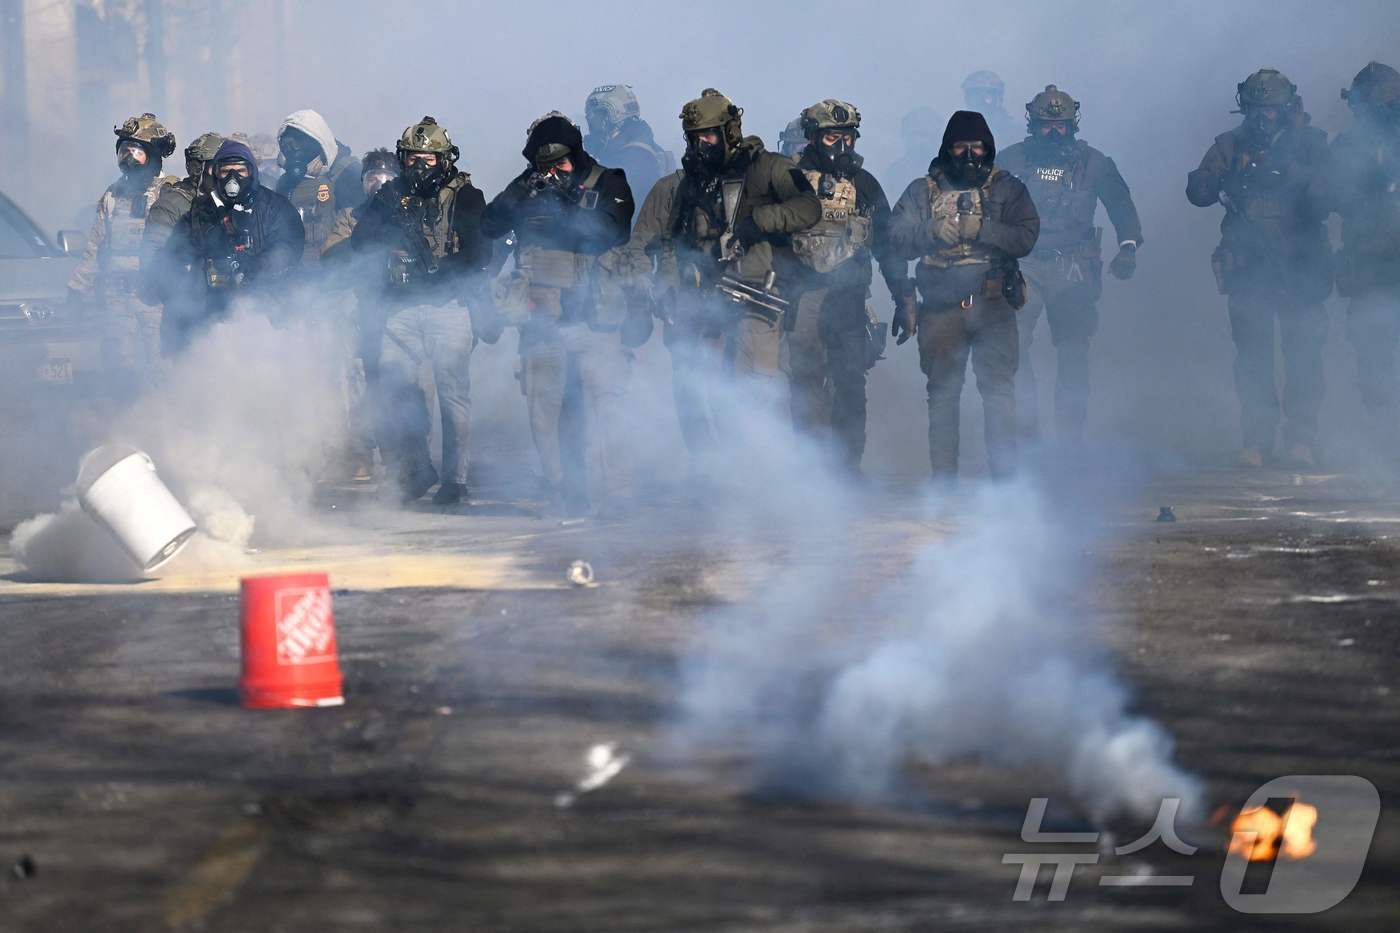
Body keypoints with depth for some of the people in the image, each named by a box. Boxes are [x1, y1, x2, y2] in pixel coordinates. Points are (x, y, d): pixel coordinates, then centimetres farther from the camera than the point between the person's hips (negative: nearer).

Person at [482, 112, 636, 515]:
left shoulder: (606, 184, 2)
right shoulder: (527, 186, 11)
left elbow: (610, 232, -14)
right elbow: (490, 225, 3)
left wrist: (567, 202, -21)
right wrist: (520, 198, -12)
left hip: (594, 316, -3)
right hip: (541, 316, 3)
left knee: (603, 402, -10)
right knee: (544, 406, 1)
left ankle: (608, 494, -11)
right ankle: (556, 491, 7)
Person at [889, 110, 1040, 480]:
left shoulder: (1007, 188, 8)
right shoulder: (922, 191, 11)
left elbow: (1026, 237, -5)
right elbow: (897, 238, 1)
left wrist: (979, 229, -15)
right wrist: (933, 230, -15)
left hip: (993, 307, -1)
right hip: (941, 307, 1)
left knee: (999, 390, -5)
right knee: (942, 392, 3)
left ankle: (1004, 475, -1)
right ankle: (943, 478, 8)